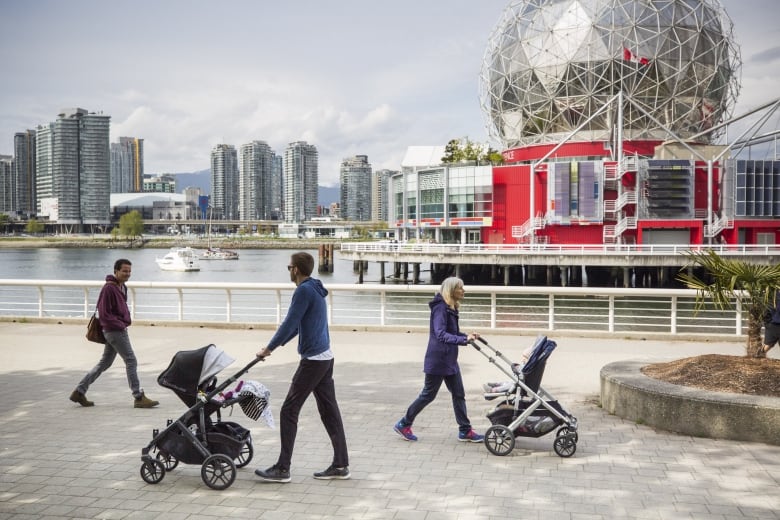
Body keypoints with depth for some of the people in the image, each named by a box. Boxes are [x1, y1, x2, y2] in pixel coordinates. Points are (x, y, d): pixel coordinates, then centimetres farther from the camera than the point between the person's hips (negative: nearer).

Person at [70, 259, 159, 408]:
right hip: (115, 330, -10)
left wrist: (126, 321, 11)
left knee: (105, 363, 15)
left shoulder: (122, 287, 12)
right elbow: (104, 314, -19)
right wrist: (121, 325, -16)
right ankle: (139, 398, -2)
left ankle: (79, 392, 21)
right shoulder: (108, 288, -17)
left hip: (118, 329, 10)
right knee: (131, 361, -7)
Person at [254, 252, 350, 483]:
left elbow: (290, 324, -16)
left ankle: (282, 469, 0)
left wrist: (269, 348, -5)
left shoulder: (304, 291, -15)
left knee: (289, 412, -4)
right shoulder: (315, 289, 15)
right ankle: (341, 465, 15)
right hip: (325, 357, 10)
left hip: (312, 360, -10)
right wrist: (275, 345, 25)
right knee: (329, 411, 11)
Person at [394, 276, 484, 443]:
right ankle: (403, 424, 17)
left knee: (458, 394, 10)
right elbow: (441, 334, -30)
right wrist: (464, 340, -40)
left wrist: (467, 336, -1)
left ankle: (465, 431, 17)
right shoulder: (440, 308, -20)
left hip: (449, 360, 9)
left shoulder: (450, 308, 10)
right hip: (438, 360, -9)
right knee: (428, 395, 2)